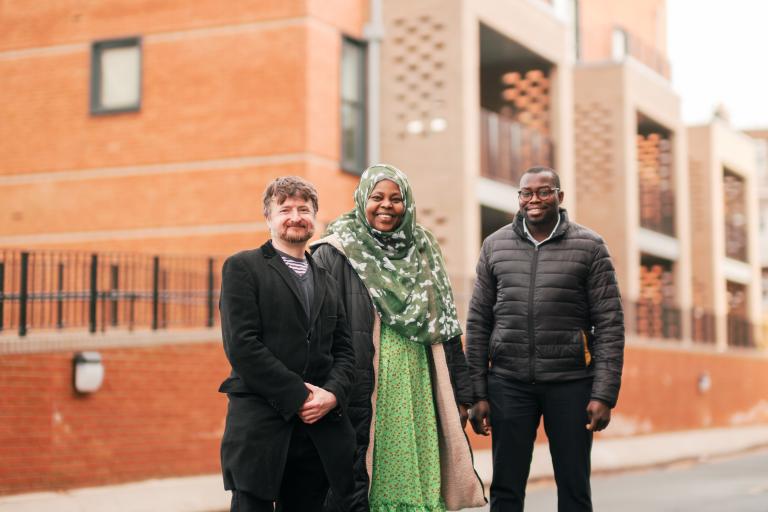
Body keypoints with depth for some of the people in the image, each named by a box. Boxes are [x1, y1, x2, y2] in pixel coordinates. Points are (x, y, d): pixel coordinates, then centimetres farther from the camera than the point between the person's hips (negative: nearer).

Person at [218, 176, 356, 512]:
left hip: (317, 428, 5)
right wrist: (298, 396, -12)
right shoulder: (242, 267, 2)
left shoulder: (326, 282, 21)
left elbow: (344, 350, 15)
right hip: (260, 427, -5)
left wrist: (332, 394, -6)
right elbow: (241, 345, -9)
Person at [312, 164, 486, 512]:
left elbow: (446, 327, 13)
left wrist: (460, 394, 11)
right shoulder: (334, 254, -2)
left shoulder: (423, 251, 12)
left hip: (418, 395, 4)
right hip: (362, 397, -4)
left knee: (417, 482, 5)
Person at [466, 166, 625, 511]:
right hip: (509, 382, 2)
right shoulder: (495, 246, 7)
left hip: (570, 383, -1)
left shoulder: (588, 246, 0)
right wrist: (478, 393, 2)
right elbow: (478, 323, 7)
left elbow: (609, 324, -3)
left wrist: (604, 393, -10)